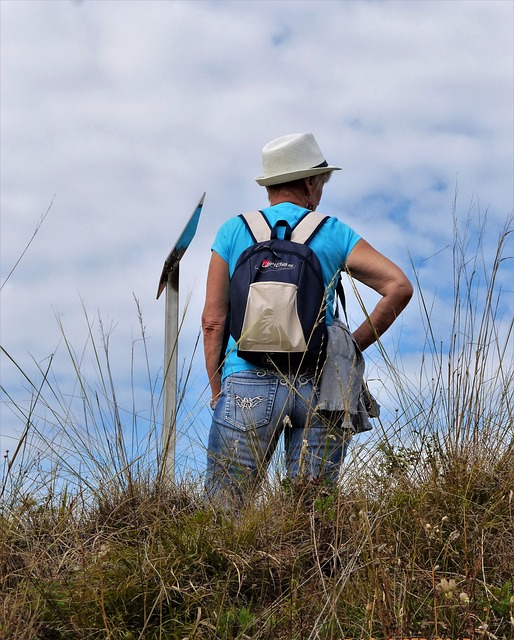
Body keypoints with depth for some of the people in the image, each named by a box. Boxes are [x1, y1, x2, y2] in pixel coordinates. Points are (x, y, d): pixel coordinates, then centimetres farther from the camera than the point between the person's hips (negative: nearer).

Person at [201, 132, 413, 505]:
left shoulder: (233, 233, 6)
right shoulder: (333, 234, 6)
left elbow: (213, 321, 2)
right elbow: (399, 286, -3)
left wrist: (217, 392, 9)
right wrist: (354, 346, 6)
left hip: (249, 383, -1)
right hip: (317, 386, 1)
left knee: (223, 507, 2)